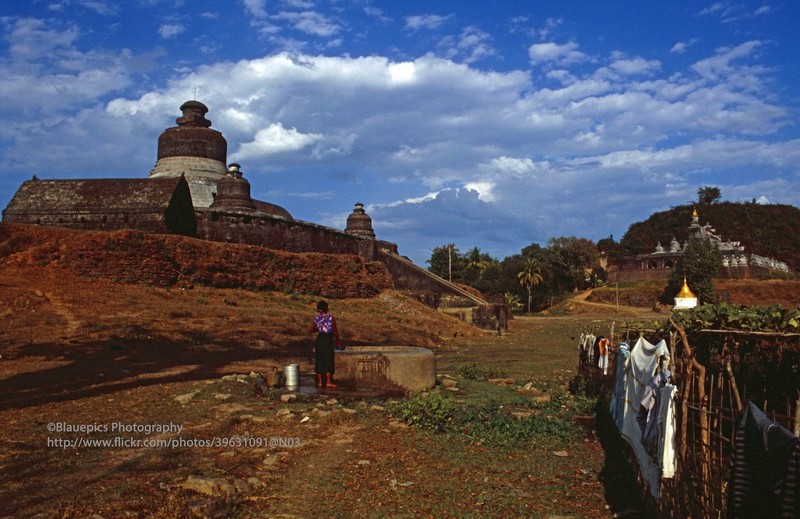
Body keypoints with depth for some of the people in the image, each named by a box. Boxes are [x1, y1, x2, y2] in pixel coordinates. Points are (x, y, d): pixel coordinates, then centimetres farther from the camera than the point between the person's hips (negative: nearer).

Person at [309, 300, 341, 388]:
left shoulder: (316, 318, 2)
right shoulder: (331, 318, -7)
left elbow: (312, 330, 8)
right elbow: (335, 331, -4)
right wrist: (337, 341, 8)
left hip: (319, 339, 4)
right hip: (328, 339, -4)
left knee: (319, 361, 9)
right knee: (328, 361, 1)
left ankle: (320, 382, 13)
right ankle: (328, 382, 0)